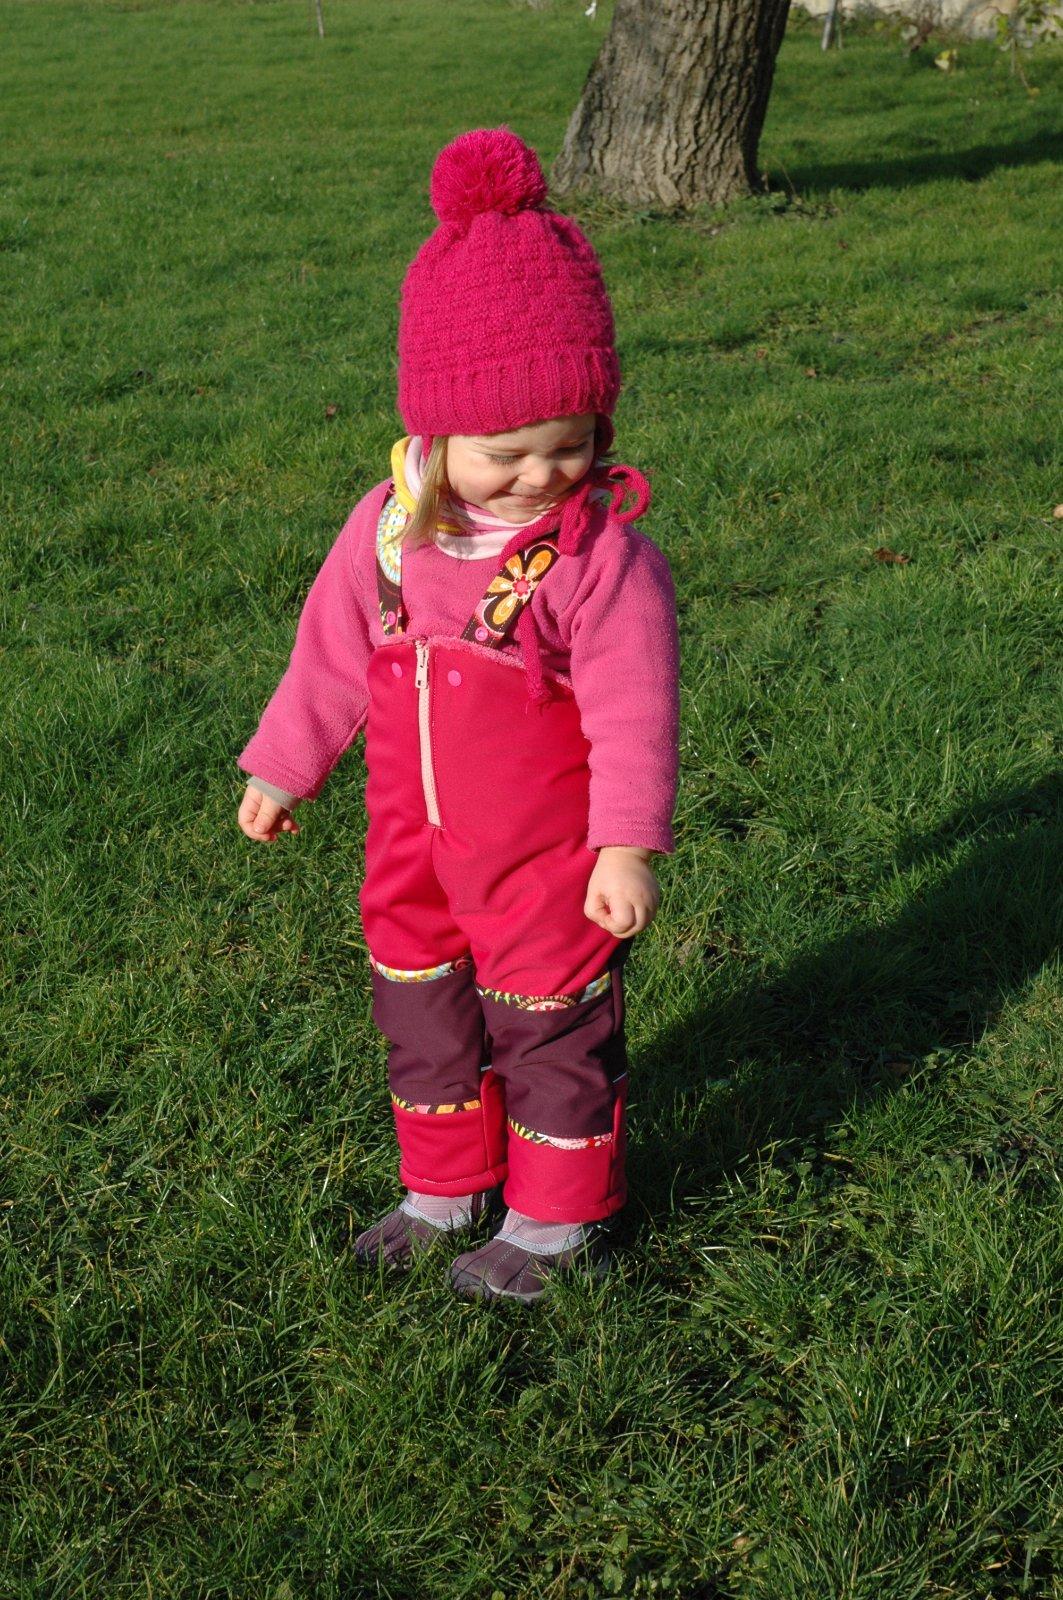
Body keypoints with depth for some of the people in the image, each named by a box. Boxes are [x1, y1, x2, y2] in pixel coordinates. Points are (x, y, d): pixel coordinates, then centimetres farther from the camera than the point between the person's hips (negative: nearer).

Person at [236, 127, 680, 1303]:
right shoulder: (392, 526, -6)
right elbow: (332, 651, 6)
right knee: (420, 1012, 19)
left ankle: (555, 1221, 29)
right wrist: (279, 769, 13)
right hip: (416, 837, 5)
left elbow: (634, 711, -17)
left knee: (553, 1029, 10)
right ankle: (447, 1188, 40)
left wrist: (627, 845, -19)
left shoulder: (605, 553, -20)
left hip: (547, 856, -5)